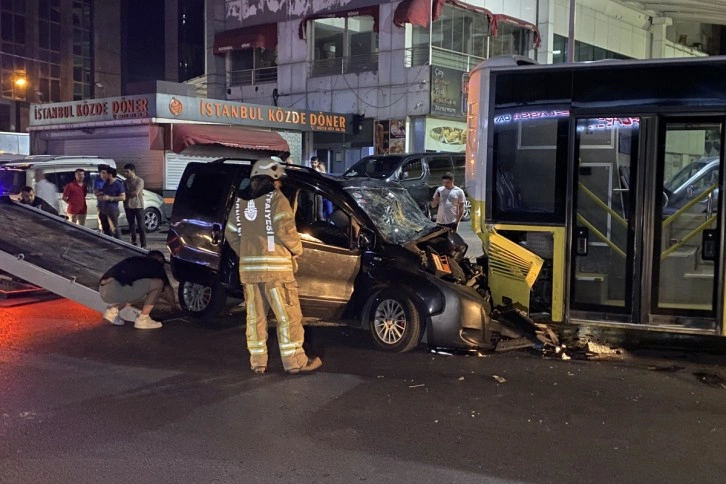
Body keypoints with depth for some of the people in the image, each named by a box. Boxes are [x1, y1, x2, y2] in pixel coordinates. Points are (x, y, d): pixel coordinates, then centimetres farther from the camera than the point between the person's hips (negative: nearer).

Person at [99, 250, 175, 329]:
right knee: (158, 283, -3)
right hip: (115, 289, -9)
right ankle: (142, 320, 3)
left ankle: (112, 311, 15)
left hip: (103, 289, 9)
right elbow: (167, 288, 19)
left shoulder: (136, 261, 33)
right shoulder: (156, 264, 11)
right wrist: (174, 306, 35)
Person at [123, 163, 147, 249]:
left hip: (138, 206, -5)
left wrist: (127, 193, -4)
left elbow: (136, 193, -15)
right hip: (128, 206, 5)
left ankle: (143, 245, -4)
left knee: (141, 226, -4)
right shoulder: (125, 182, 10)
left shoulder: (139, 180, -7)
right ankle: (133, 243, 19)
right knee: (131, 226, 10)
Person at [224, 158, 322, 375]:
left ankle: (257, 361, 15)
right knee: (288, 315, 0)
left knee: (255, 315, 11)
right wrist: (297, 249, 0)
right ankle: (294, 361, 4)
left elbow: (231, 234, 16)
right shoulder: (276, 198, -6)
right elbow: (285, 230, -16)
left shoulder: (240, 201, 14)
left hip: (248, 267, 6)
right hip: (275, 266, -6)